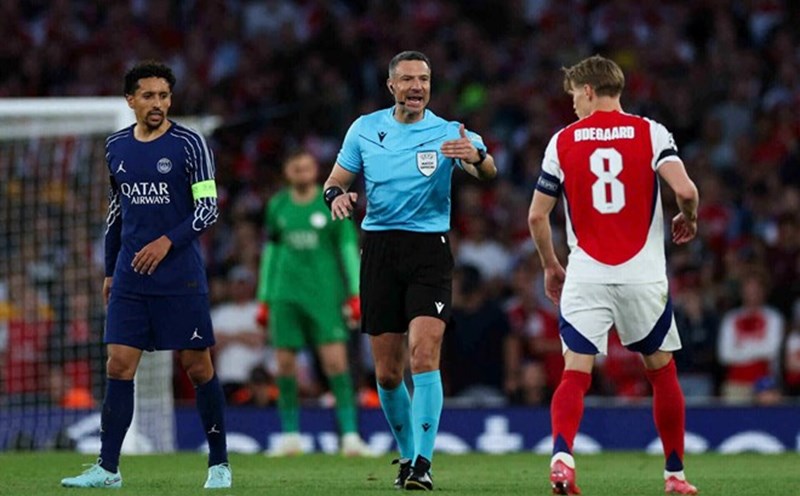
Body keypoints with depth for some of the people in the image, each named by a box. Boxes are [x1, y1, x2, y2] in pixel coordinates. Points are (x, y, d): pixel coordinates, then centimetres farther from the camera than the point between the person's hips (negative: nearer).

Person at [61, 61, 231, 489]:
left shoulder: (189, 144, -5)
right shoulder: (116, 146, 10)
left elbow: (208, 208, -7)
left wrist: (168, 241, -20)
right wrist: (110, 270, 19)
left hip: (181, 278, -4)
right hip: (129, 278, 4)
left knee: (197, 366, -1)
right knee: (119, 367, -2)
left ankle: (219, 464, 10)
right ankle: (107, 468, -1)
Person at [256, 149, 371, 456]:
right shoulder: (277, 206, 10)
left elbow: (348, 248, 2)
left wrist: (355, 294, -5)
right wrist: (264, 300, 15)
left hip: (324, 293, -3)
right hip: (285, 294, 3)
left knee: (335, 360, -12)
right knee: (285, 362, 0)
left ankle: (350, 434, -10)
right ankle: (290, 435, 11)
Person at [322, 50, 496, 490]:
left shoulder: (448, 134, -2)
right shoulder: (365, 129, 7)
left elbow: (487, 172, -18)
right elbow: (336, 180, 14)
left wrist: (477, 156, -41)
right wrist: (336, 195, -10)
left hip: (429, 251, -3)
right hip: (379, 250, 3)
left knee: (424, 356, -18)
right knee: (387, 372, 5)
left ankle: (423, 462, -18)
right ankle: (407, 454, 25)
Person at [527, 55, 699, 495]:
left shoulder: (563, 141, 4)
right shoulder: (650, 133, 1)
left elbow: (537, 215, 6)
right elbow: (685, 190, -14)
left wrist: (550, 267, 21)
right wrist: (688, 220, 9)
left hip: (585, 278, 0)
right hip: (643, 276, 0)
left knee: (575, 375, -2)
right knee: (661, 371, 15)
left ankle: (561, 455, -25)